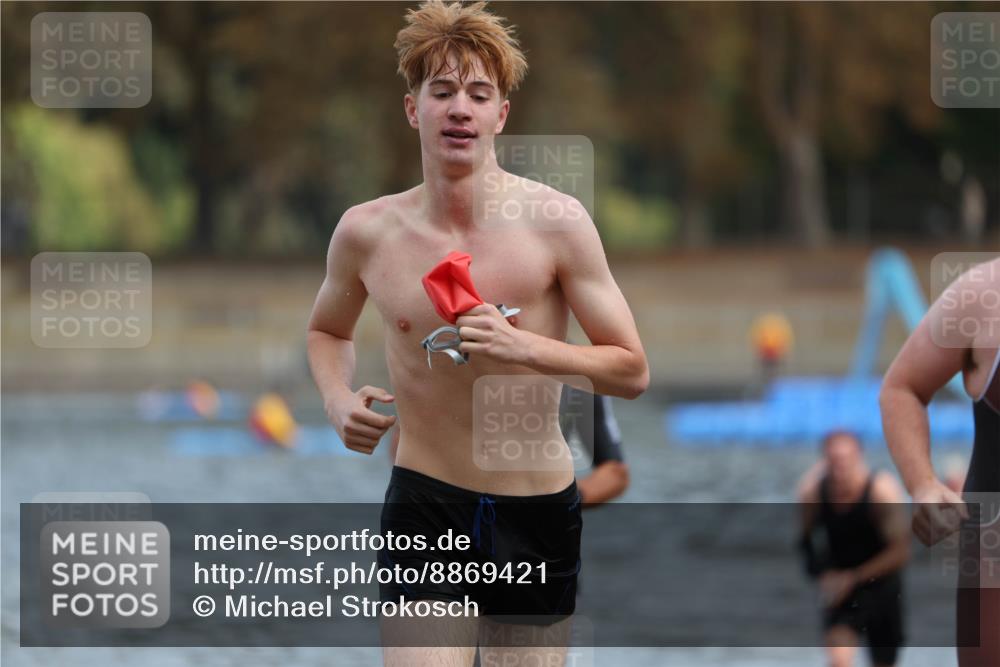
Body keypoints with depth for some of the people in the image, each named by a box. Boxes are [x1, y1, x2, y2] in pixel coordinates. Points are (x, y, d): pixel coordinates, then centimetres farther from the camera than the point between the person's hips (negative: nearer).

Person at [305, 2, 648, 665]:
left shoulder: (553, 222, -8)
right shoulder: (367, 233, -2)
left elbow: (632, 370, -5)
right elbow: (328, 330, 19)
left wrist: (527, 348, -21)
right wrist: (339, 399, -2)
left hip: (538, 509, 0)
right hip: (426, 510, 0)